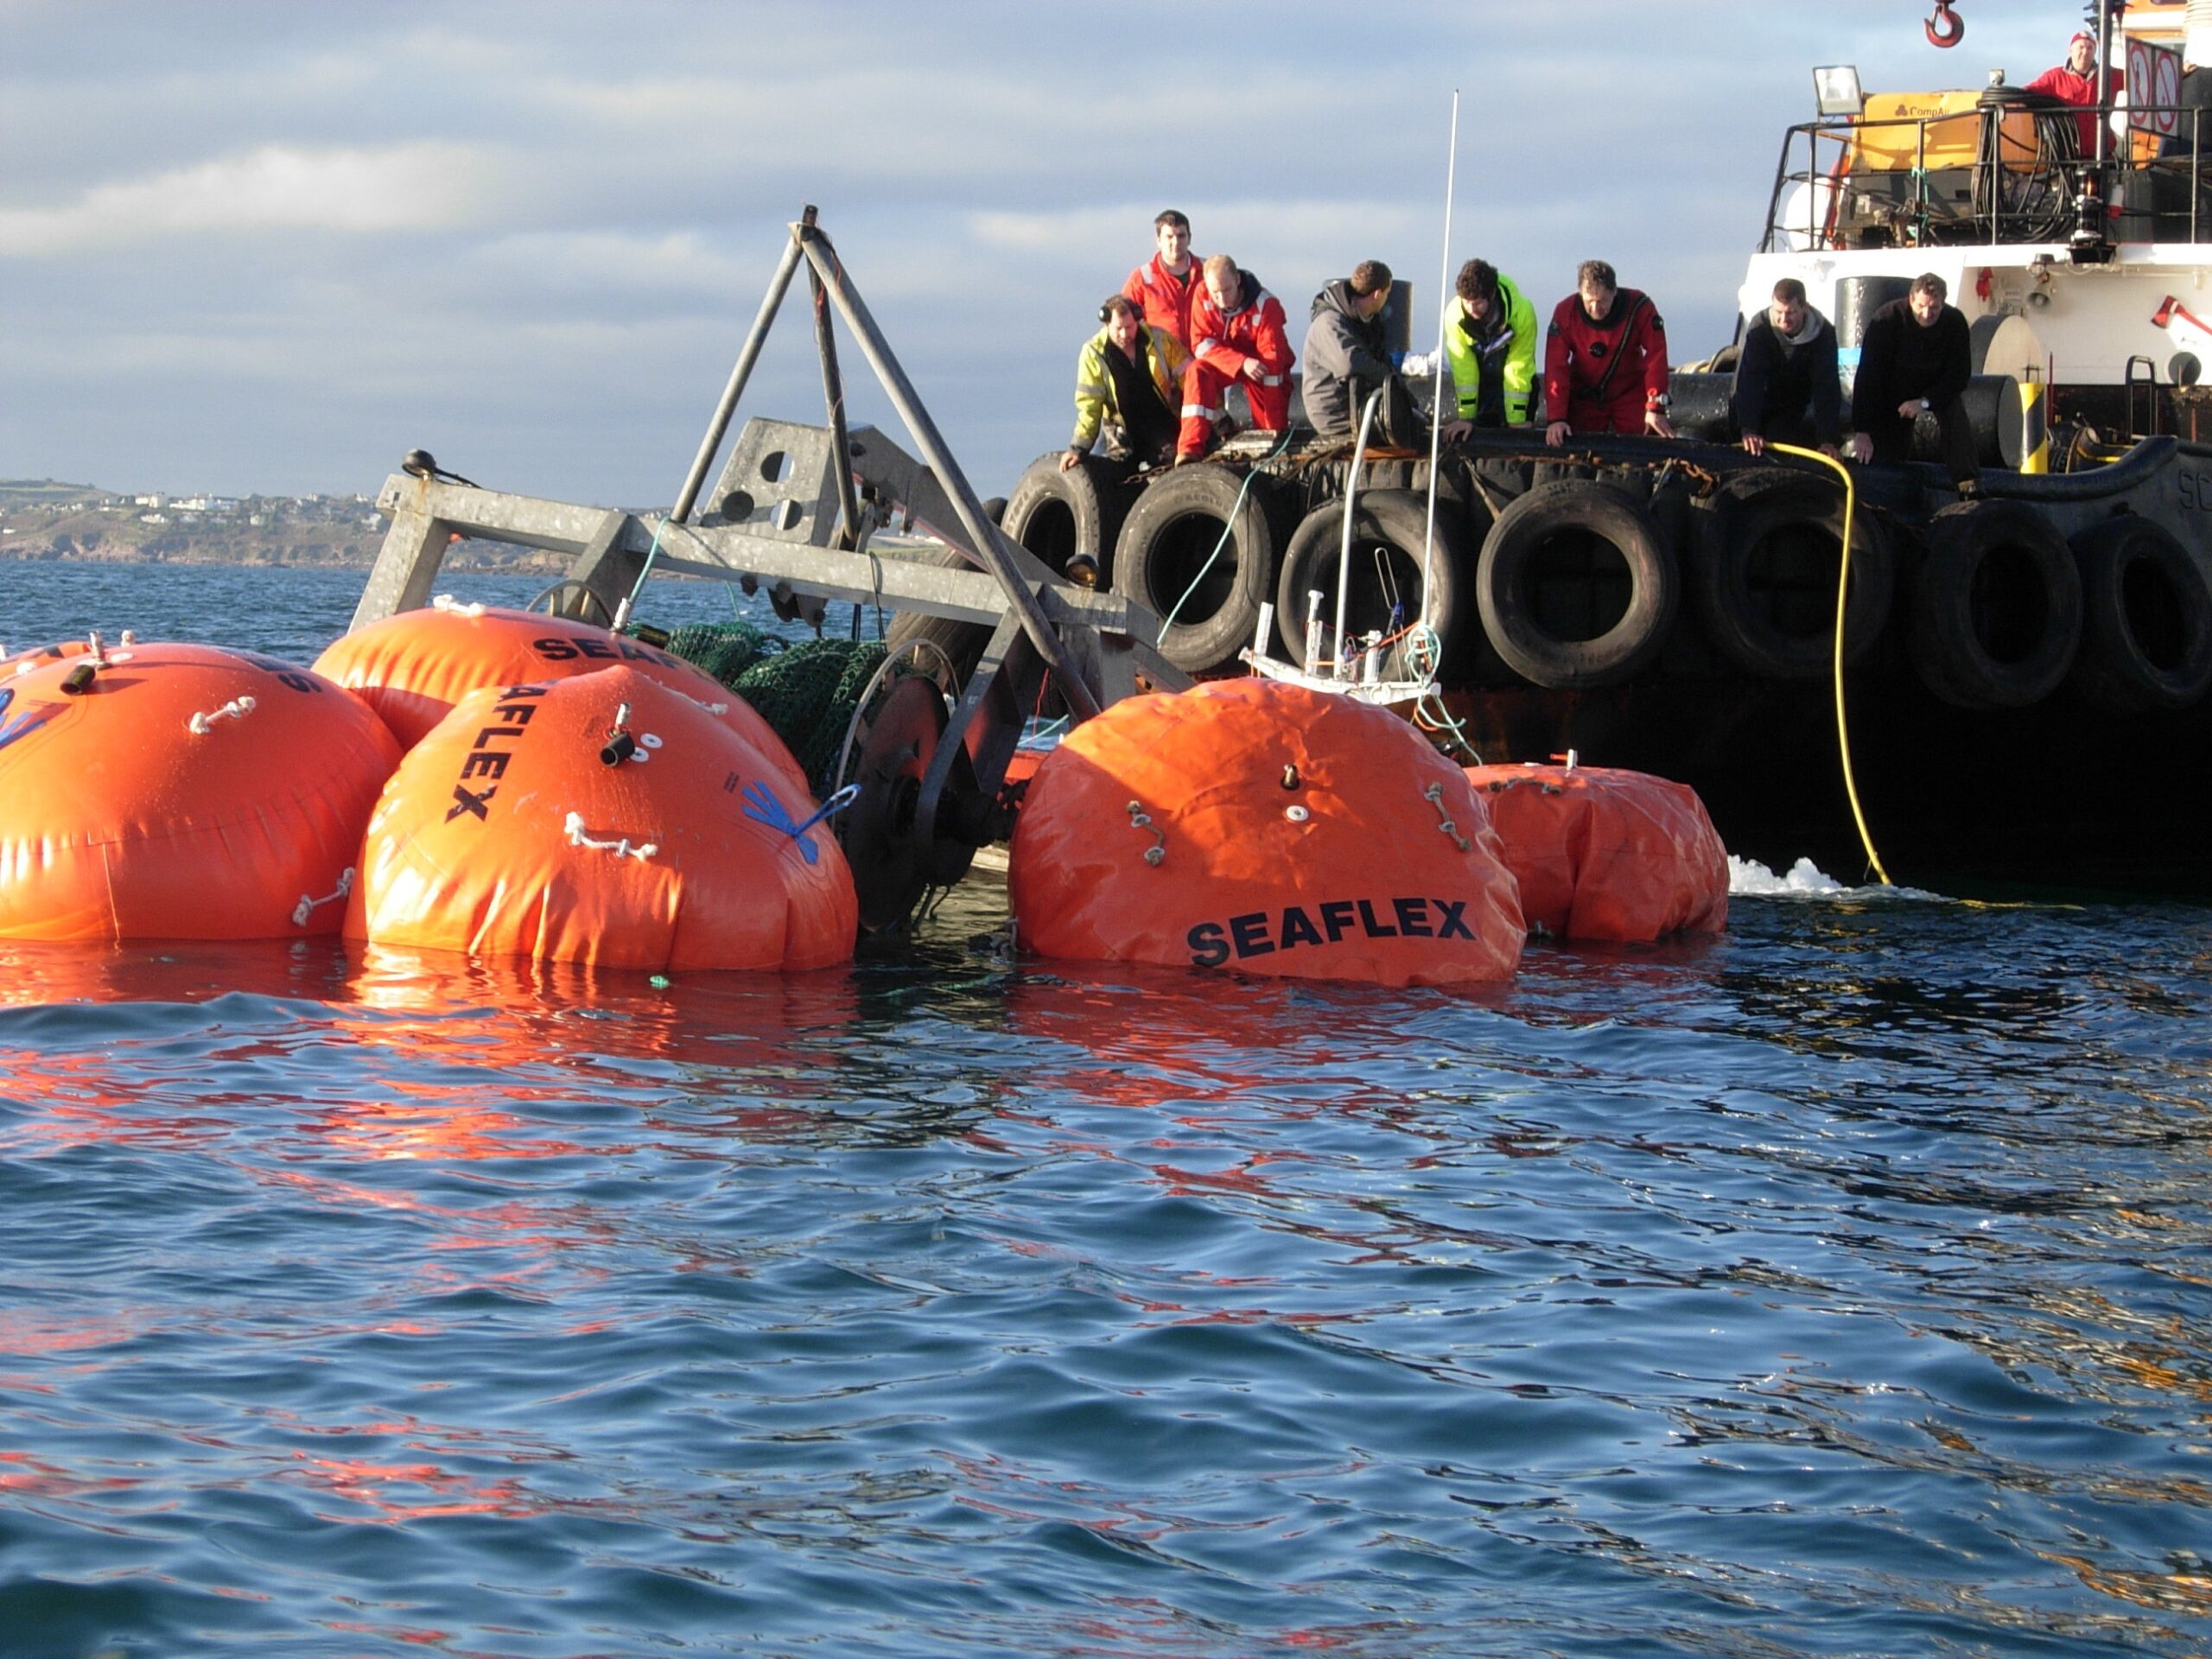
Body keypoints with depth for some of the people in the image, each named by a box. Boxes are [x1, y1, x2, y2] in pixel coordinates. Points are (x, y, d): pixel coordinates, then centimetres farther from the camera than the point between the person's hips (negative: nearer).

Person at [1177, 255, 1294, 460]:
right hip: (1222, 360, 1)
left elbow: (1272, 358, -28)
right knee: (1197, 372, -30)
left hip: (1259, 364, -1)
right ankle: (1190, 448, -38)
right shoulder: (1202, 297, -20)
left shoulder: (1265, 305, -27)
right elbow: (1201, 344, -20)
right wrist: (1242, 363, -38)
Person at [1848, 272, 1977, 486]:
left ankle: (1968, 484, -34)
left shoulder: (1955, 322, -22)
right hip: (1893, 389, 0)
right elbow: (1867, 376, -30)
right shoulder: (1886, 320, -28)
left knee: (1956, 416, -28)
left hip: (1940, 388, 0)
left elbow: (1959, 374, -16)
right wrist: (1861, 431, -36)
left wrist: (1925, 402, -31)